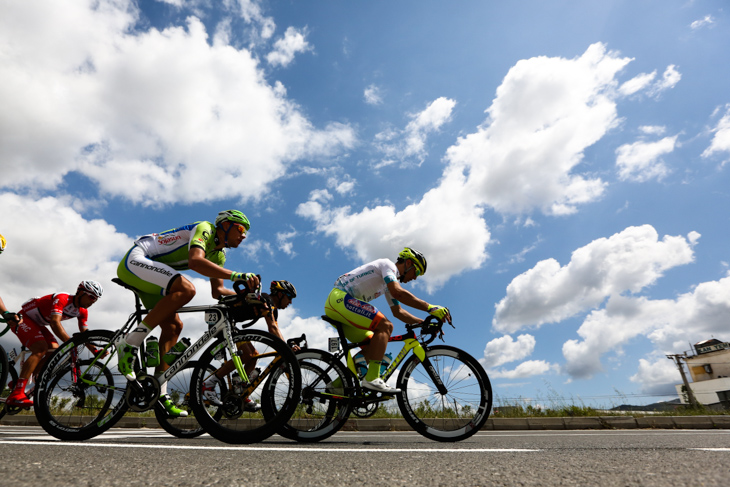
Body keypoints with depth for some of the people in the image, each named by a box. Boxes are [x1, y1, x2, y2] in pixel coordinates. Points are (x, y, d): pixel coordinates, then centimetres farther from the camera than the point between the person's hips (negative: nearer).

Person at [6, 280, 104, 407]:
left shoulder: (82, 311, -5)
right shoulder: (62, 298, -29)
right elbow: (55, 323, -41)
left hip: (37, 325, 8)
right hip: (23, 319, -8)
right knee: (41, 349, -27)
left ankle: (18, 381, 2)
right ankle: (16, 394, -30)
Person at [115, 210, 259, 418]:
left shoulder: (219, 254, 10)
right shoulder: (204, 229, -16)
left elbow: (217, 291, 8)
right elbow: (195, 261, -37)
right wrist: (236, 275, -44)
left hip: (149, 276, 10)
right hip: (135, 261, -10)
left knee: (174, 326, 0)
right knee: (186, 289, -32)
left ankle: (160, 393, 3)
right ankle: (129, 343, -23)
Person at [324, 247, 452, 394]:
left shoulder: (389, 281, 23)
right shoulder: (388, 264, -6)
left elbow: (398, 312, 22)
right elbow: (398, 293, -24)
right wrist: (430, 308, -24)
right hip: (340, 298, -10)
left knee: (371, 345, 8)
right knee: (385, 326, -19)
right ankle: (372, 379, -22)